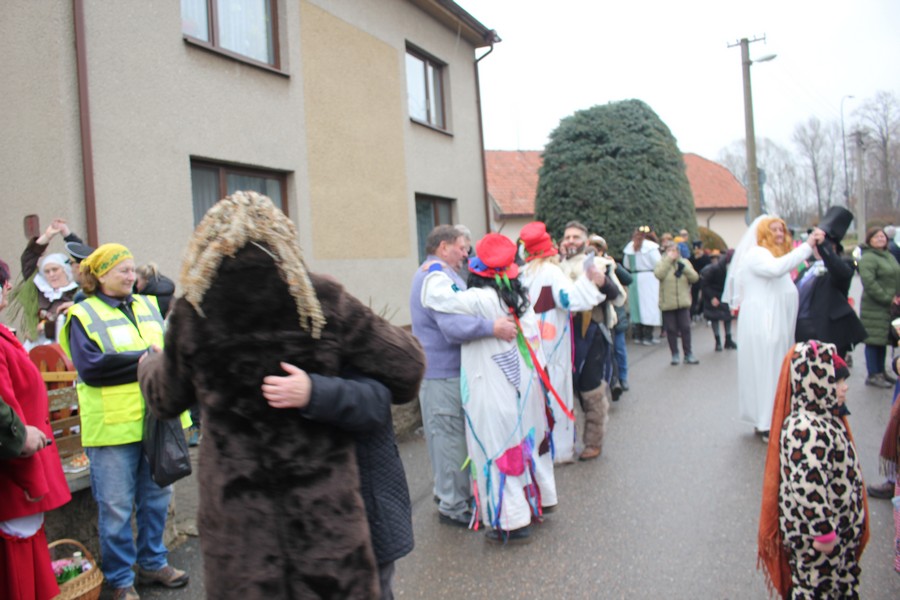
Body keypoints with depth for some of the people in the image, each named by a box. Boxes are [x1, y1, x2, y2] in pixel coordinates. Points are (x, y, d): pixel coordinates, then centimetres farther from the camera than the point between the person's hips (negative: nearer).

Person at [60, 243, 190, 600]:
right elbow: (89, 367, -16)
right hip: (113, 426, -5)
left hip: (155, 420, 5)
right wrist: (142, 360, -15)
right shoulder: (83, 315, -5)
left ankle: (152, 563, 33)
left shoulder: (147, 305, 11)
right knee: (116, 507, 5)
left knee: (156, 497, 16)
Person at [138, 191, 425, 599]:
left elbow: (167, 400, 15)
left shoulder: (192, 313, -3)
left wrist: (148, 366, 37)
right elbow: (406, 367, -5)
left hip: (235, 509, 1)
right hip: (324, 505, -1)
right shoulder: (322, 300, -6)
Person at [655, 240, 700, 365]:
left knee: (685, 328, 3)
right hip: (667, 303, -2)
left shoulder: (684, 262, 8)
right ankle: (675, 355, 15)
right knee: (671, 329, 4)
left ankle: (688, 354, 13)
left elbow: (694, 277, -2)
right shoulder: (662, 263, 1)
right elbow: (659, 274, -21)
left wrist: (682, 265, -13)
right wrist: (669, 259, -18)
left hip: (683, 302, 2)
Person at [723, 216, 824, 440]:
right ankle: (767, 425, -3)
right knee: (766, 370, -7)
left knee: (776, 370, 9)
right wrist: (807, 246, -32)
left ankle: (767, 420, 16)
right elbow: (776, 269, -31)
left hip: (777, 323, 9)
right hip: (762, 323, -9)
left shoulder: (778, 255, 23)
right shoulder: (755, 253, -9)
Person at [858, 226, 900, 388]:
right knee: (874, 340, -4)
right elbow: (869, 283, -21)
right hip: (874, 307, -9)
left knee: (883, 340, 15)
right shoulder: (868, 258, -13)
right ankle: (872, 375, 3)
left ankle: (881, 372, 25)